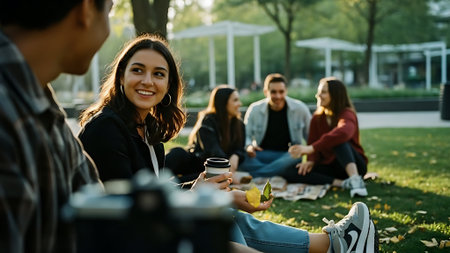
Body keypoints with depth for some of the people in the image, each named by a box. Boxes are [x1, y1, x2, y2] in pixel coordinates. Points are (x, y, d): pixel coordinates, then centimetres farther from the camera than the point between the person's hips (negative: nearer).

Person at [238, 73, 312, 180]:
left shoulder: (300, 108, 0)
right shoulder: (254, 109, 1)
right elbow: (245, 136, 6)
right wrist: (248, 146, -18)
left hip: (287, 155, 0)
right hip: (261, 154, 1)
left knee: (296, 158, -38)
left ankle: (253, 175, -31)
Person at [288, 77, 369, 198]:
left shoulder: (347, 114, -14)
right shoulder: (317, 117, 7)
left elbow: (343, 133, -38)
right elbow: (313, 142, 2)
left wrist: (311, 148, -45)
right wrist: (311, 161, -22)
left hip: (354, 165, -5)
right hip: (329, 166, 5)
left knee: (339, 140, -34)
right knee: (300, 171, -21)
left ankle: (355, 180, -47)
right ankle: (342, 183, -31)